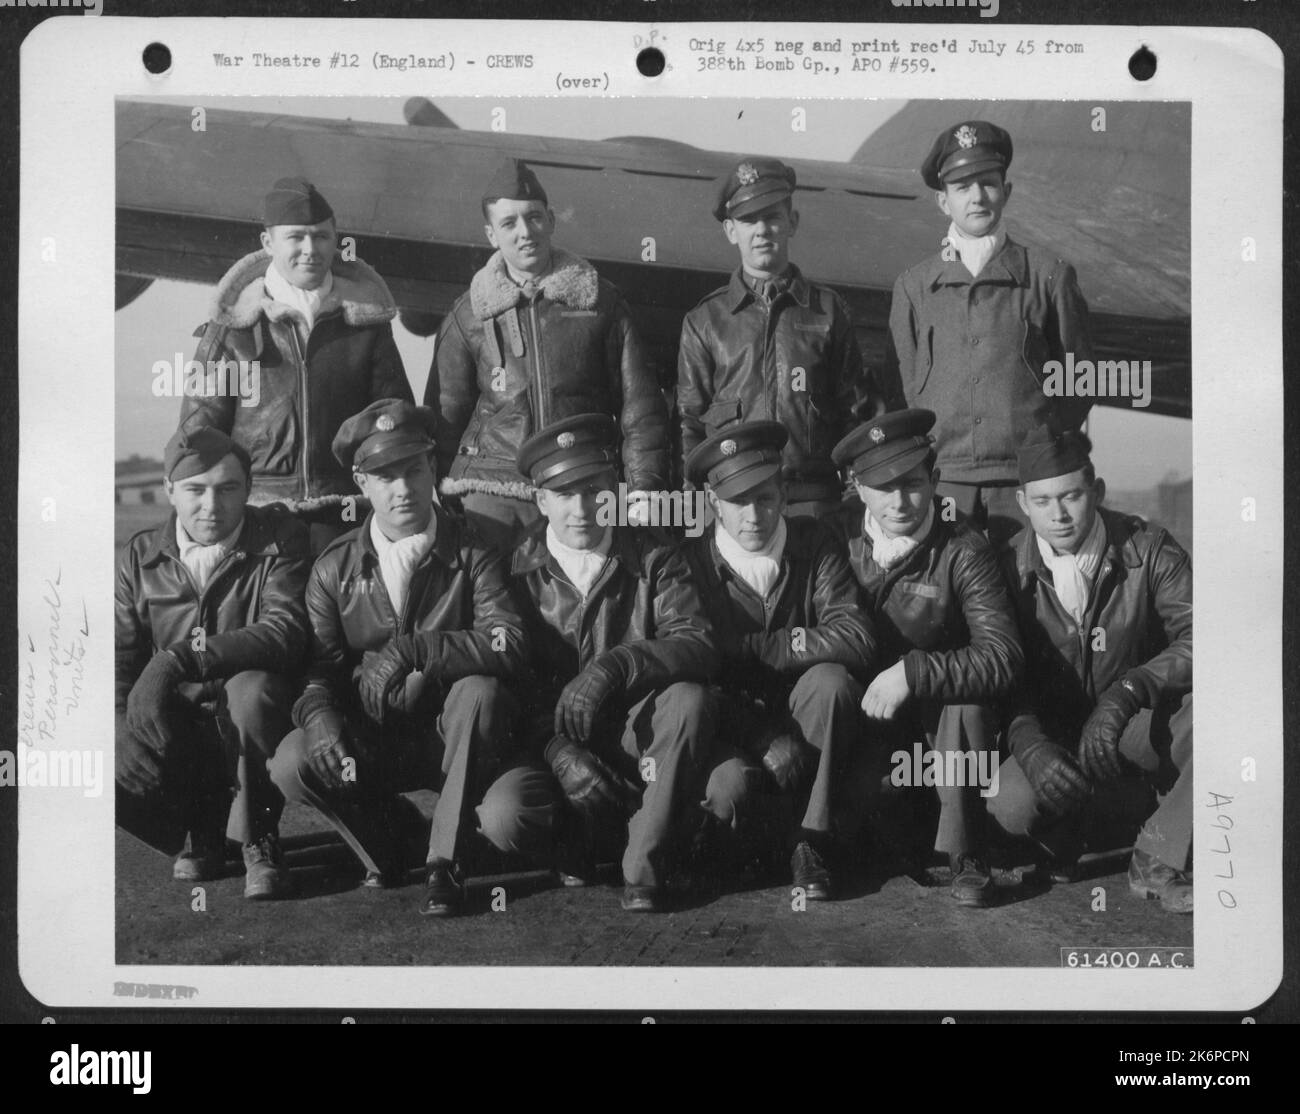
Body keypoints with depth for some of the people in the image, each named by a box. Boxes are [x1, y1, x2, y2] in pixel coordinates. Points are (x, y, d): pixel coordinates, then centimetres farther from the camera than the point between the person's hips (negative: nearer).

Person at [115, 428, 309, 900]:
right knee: (117, 774, -26)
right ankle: (201, 830, 10)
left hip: (251, 720, -3)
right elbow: (119, 660, 4)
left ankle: (259, 838, -13)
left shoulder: (280, 540, -5)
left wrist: (185, 658, -30)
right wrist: (126, 735, -15)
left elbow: (286, 630, -21)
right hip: (174, 728, 3)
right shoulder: (141, 557, 6)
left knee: (251, 688, -36)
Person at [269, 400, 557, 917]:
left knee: (480, 690, -33)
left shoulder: (472, 555, -5)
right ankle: (382, 850, 4)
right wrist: (323, 722, -26)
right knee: (292, 762, -25)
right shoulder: (334, 568, 2)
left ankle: (447, 860, -20)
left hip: (451, 738, -1)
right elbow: (317, 670, -3)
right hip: (368, 739, 2)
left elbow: (508, 645, -21)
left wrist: (414, 650, -31)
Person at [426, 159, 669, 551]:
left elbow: (639, 402, 6)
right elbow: (446, 412, 12)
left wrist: (644, 485, -3)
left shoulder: (600, 301, 7)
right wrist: (441, 499, 5)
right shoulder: (469, 313, 9)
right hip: (493, 494, 0)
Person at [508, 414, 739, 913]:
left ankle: (646, 866, -20)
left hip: (636, 733, 1)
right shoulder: (518, 570, 0)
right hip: (554, 742, 0)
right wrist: (558, 747, -21)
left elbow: (698, 645, -13)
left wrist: (616, 666, -30)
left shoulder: (652, 557, 1)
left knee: (688, 698, -32)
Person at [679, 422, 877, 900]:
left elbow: (856, 640, -15)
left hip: (801, 723, 2)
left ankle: (811, 843, -17)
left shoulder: (815, 546, -1)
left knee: (830, 681, -29)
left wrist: (745, 647, -17)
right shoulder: (689, 562, -5)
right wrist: (765, 740, -25)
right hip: (732, 730, -1)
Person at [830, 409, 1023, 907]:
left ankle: (966, 856, -15)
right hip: (860, 712, 4)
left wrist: (913, 672, -32)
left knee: (968, 699, -31)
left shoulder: (962, 551, -12)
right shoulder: (840, 533, -3)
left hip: (941, 714, -3)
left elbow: (1004, 658, -23)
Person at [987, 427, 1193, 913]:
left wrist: (1128, 690, -35)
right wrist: (1030, 745, -28)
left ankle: (1158, 860, -12)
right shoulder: (1009, 568, -7)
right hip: (1052, 730, 0)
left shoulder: (1148, 550, -8)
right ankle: (1064, 833, 8)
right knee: (1011, 804, -32)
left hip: (1140, 723, 1)